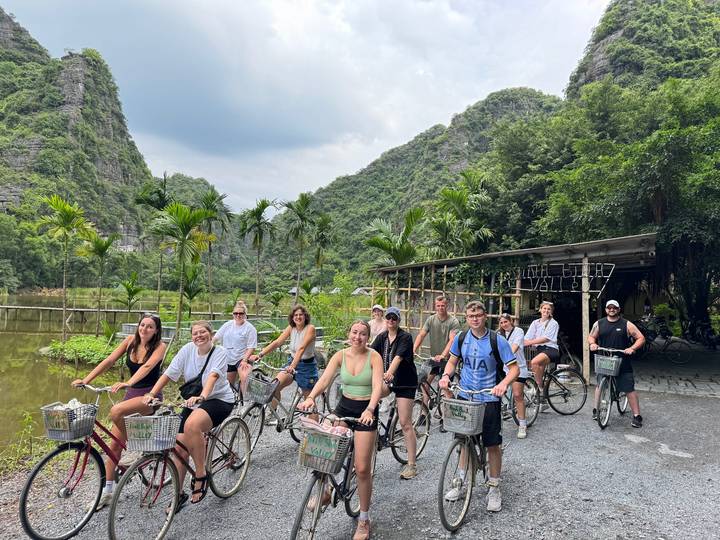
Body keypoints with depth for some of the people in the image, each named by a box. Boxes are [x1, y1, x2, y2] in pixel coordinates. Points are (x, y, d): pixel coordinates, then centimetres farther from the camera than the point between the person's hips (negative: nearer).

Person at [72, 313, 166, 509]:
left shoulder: (159, 346, -13)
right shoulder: (131, 340, 0)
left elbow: (147, 366, -30)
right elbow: (108, 362, -3)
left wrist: (127, 383, -45)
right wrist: (85, 380, -13)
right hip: (131, 394, 6)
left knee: (116, 411, -31)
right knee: (114, 443, 3)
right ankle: (107, 491, 15)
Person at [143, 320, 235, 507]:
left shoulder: (219, 352, -13)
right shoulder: (188, 349, -1)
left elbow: (213, 376, -31)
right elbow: (168, 374, -5)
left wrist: (202, 396, -48)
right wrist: (151, 394, -19)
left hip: (219, 400, -5)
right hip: (193, 402, 5)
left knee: (192, 425, -34)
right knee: (180, 447, -2)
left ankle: (200, 476, -15)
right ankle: (179, 495, 20)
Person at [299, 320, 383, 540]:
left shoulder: (374, 357, -12)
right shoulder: (340, 355, -4)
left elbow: (377, 386, -24)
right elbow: (324, 379, -16)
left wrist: (369, 410, -41)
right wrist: (310, 398, -34)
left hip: (366, 411, -3)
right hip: (344, 406, 3)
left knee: (362, 469, -1)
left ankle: (364, 519, 20)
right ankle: (325, 491, 20)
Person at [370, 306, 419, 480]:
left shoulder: (405, 337, -14)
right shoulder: (382, 337, 3)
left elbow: (398, 357, -30)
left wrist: (390, 373, -46)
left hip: (405, 382, -6)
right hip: (387, 380, 6)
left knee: (405, 423, -5)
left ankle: (411, 464, 5)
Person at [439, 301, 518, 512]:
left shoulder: (497, 341, -12)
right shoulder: (461, 338, -1)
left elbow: (514, 368, -11)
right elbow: (452, 361, 11)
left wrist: (503, 383, -29)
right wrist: (446, 375, -10)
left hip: (488, 400, -3)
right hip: (465, 397, 3)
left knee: (492, 445, 4)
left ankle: (494, 489, 21)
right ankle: (462, 483, 31)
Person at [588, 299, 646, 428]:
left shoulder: (627, 325, -2)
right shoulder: (599, 323, 5)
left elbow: (641, 338, -1)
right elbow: (591, 337, 15)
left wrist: (632, 348, -16)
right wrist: (592, 343, -6)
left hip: (623, 363, -2)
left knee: (629, 389, -2)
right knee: (600, 385, 14)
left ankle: (637, 416, 6)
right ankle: (596, 410, 28)